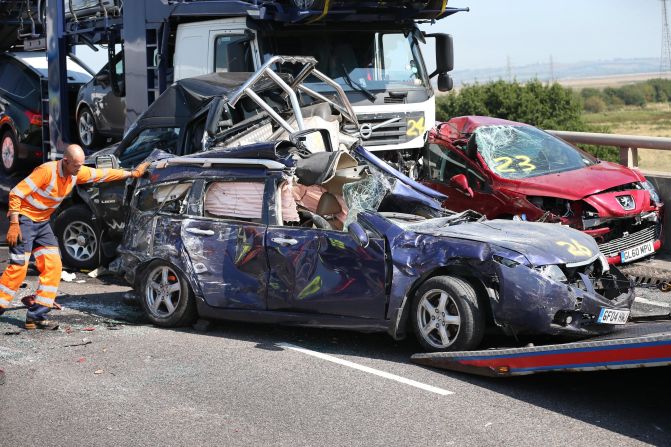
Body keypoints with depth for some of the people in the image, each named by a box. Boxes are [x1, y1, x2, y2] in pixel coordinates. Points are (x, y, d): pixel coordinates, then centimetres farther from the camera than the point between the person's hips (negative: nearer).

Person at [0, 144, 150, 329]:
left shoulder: (77, 173, -3)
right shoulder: (48, 171, -25)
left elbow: (103, 174, 12)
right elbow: (16, 193, -22)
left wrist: (132, 174, 14)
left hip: (42, 223, 8)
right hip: (24, 219, -7)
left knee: (54, 266, -4)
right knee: (18, 267, -15)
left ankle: (36, 315, -4)